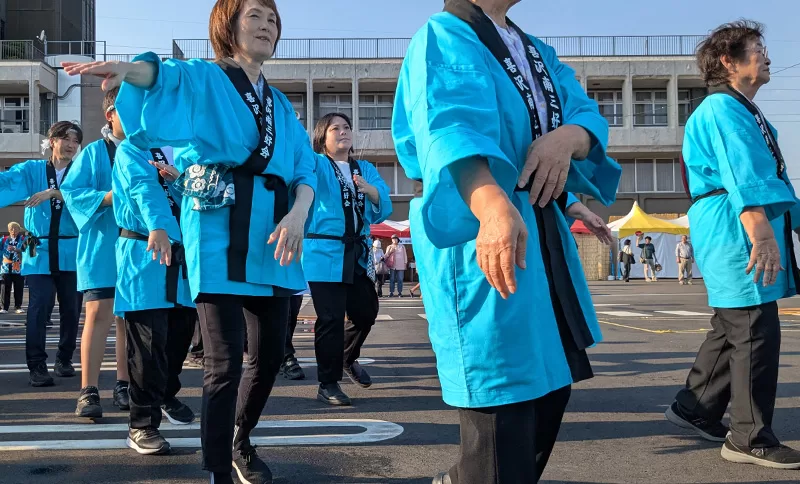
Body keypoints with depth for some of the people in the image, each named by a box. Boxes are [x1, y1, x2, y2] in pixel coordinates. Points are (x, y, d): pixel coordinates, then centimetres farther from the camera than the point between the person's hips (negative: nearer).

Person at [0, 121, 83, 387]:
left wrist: (54, 193, -26)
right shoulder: (32, 170, 6)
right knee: (38, 309, -6)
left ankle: (65, 360, 22)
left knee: (71, 308, 6)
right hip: (40, 251, -1)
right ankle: (37, 366, 0)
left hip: (72, 252, 1)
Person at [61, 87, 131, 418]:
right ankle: (89, 391, -2)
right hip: (102, 247, -3)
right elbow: (71, 191, -6)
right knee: (98, 314, -8)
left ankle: (124, 385, 17)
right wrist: (111, 196, -19)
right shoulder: (93, 153, 2)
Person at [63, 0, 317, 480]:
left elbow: (306, 165, 7)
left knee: (270, 354, 11)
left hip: (271, 233, 6)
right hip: (220, 231, -5)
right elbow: (161, 72, -17)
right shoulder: (200, 79, 7)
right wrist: (130, 68, -41)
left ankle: (241, 442, 36)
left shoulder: (281, 104, 20)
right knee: (226, 362, -9)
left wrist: (298, 213, -14)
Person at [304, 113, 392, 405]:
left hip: (358, 253, 5)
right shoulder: (315, 164, 2)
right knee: (330, 319, -5)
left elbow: (384, 206, 4)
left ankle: (348, 359, 40)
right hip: (325, 253, -5)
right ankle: (328, 384, 5)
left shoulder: (366, 169, 15)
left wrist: (369, 189, -17)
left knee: (366, 311, 13)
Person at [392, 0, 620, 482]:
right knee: (502, 398, -7)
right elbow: (450, 126, -26)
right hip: (481, 233, -8)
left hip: (546, 234, 8)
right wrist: (494, 206, -45)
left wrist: (567, 137, -18)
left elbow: (590, 116, 7)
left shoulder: (537, 51, 19)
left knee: (552, 386, 15)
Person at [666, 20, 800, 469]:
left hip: (748, 230, 11)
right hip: (736, 229, -11)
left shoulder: (742, 110, 23)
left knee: (733, 327, 15)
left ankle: (695, 407, 27)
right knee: (756, 331, -7)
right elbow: (742, 179, -23)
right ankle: (751, 438, 1)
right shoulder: (723, 109, -10)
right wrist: (761, 235, -30)